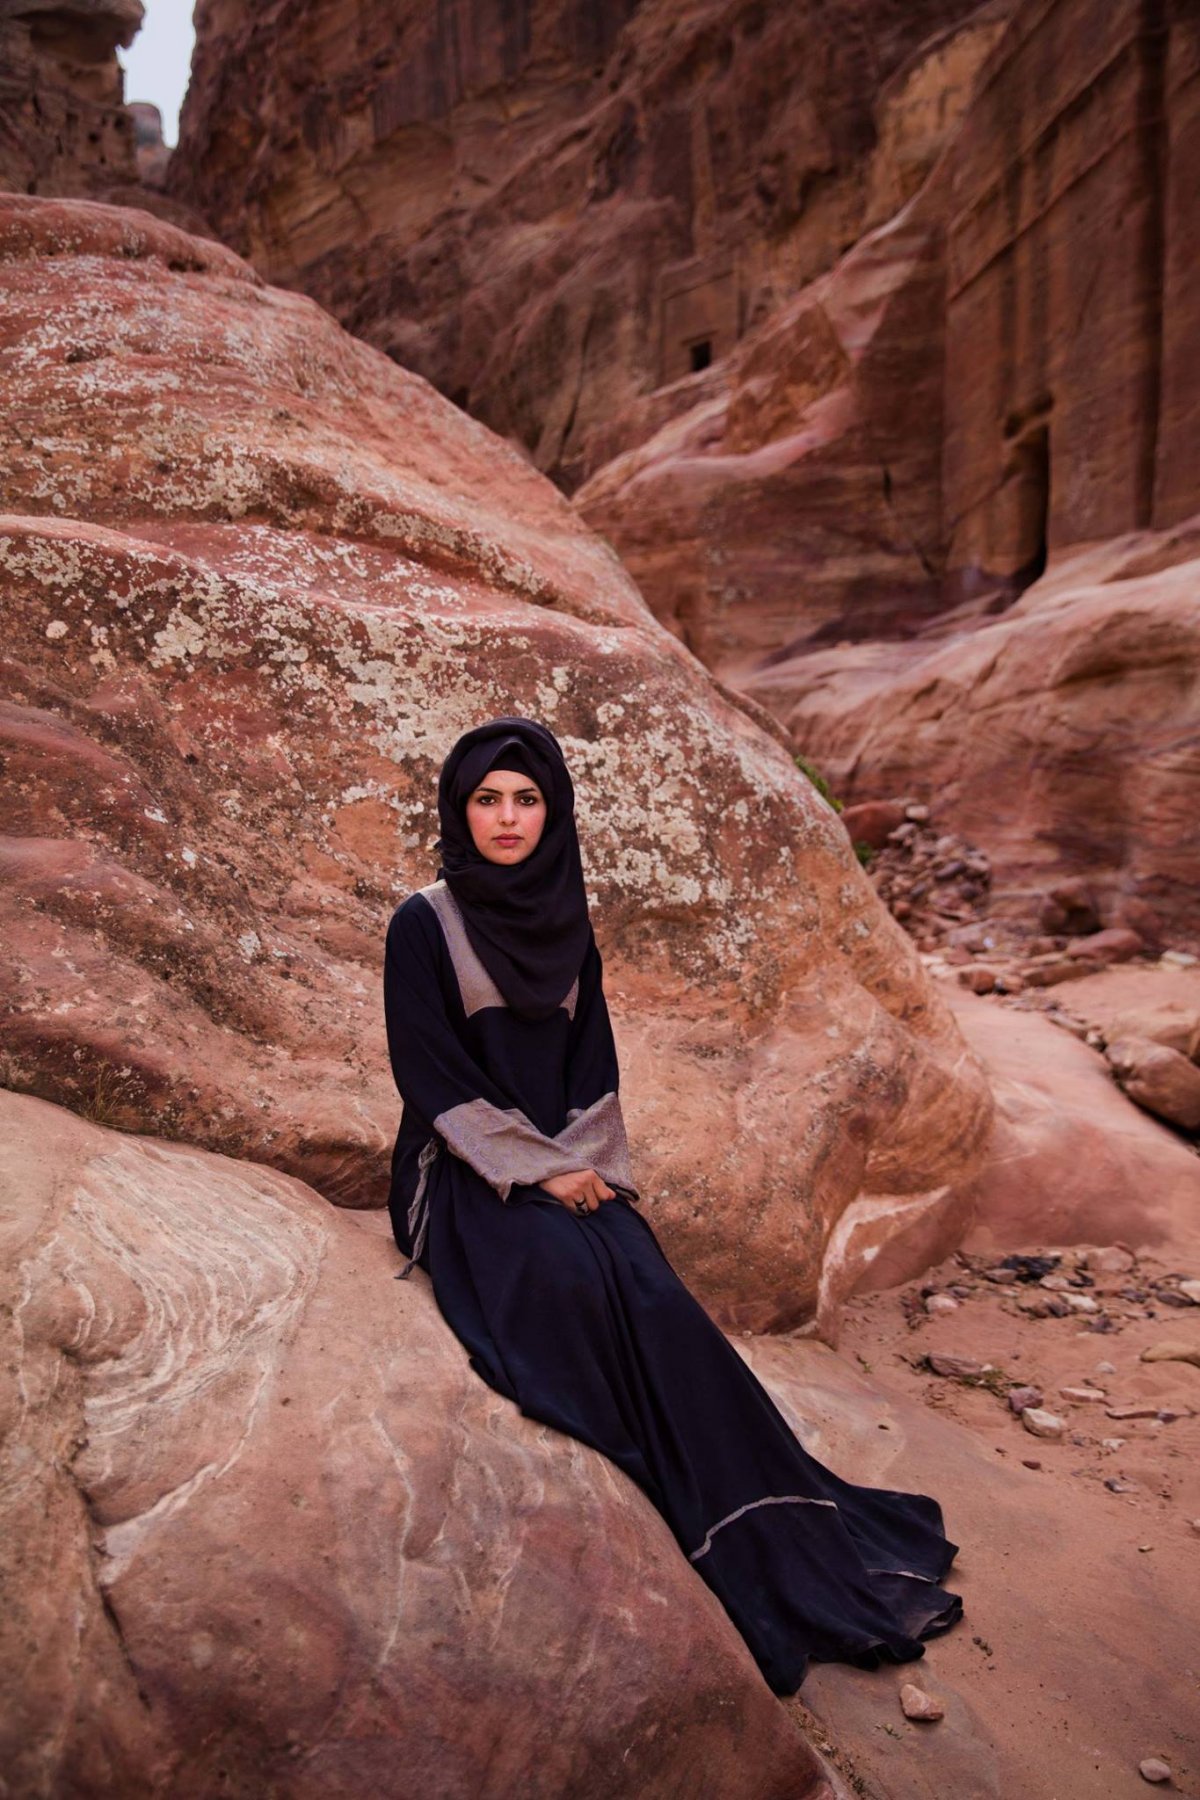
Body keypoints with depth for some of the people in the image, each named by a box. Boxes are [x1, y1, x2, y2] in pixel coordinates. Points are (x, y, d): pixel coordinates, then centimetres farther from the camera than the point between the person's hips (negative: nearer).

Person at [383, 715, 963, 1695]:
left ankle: (783, 1535, -12)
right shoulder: (423, 925, -5)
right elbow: (430, 1079, -10)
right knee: (573, 1291, -29)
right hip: (468, 1174, -4)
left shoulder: (563, 921, 10)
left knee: (654, 1299, -21)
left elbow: (594, 1061, 11)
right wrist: (539, 1170, -14)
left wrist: (589, 1161, -6)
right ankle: (727, 1553, -17)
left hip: (575, 1167, 4)